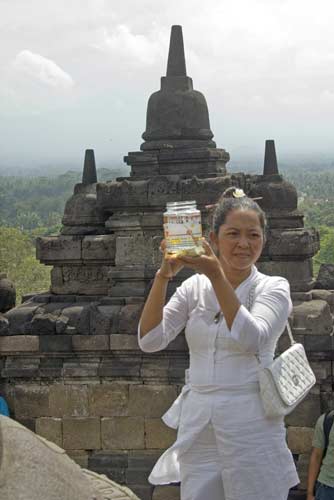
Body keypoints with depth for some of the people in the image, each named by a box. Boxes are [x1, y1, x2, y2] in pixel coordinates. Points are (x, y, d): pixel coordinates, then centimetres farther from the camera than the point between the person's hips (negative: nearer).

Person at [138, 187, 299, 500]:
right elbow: (150, 341, -7)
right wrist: (163, 275, -18)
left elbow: (251, 339, -22)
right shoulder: (193, 288, 5)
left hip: (251, 430, -3)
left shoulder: (273, 288, -3)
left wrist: (216, 275, -27)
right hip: (197, 429, 3)